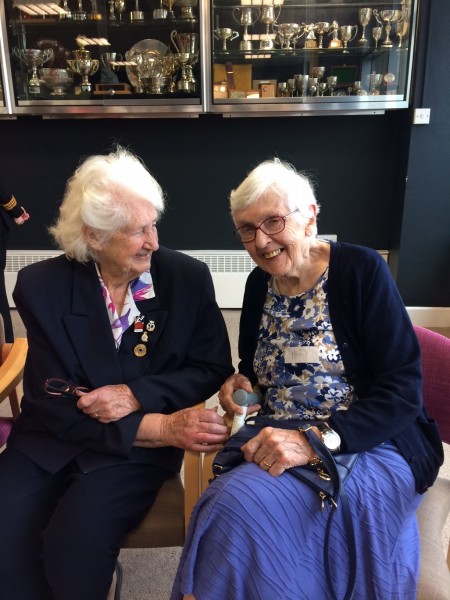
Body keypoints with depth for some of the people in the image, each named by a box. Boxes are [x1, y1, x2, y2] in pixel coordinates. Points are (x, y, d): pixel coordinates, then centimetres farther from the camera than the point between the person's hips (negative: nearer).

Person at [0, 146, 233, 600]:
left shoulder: (188, 277, -7)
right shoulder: (41, 286, -9)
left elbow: (214, 369, -1)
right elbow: (54, 403, -11)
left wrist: (135, 395, -17)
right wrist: (162, 428, -23)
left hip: (139, 447, -1)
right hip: (50, 440, 2)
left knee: (74, 538, -24)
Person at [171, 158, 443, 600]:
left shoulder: (361, 270, -11)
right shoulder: (258, 284, 5)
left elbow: (403, 391, -15)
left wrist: (315, 440, -25)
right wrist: (240, 382, -4)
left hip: (372, 447, -4)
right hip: (280, 447, 5)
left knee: (242, 505, -28)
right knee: (229, 500, -26)